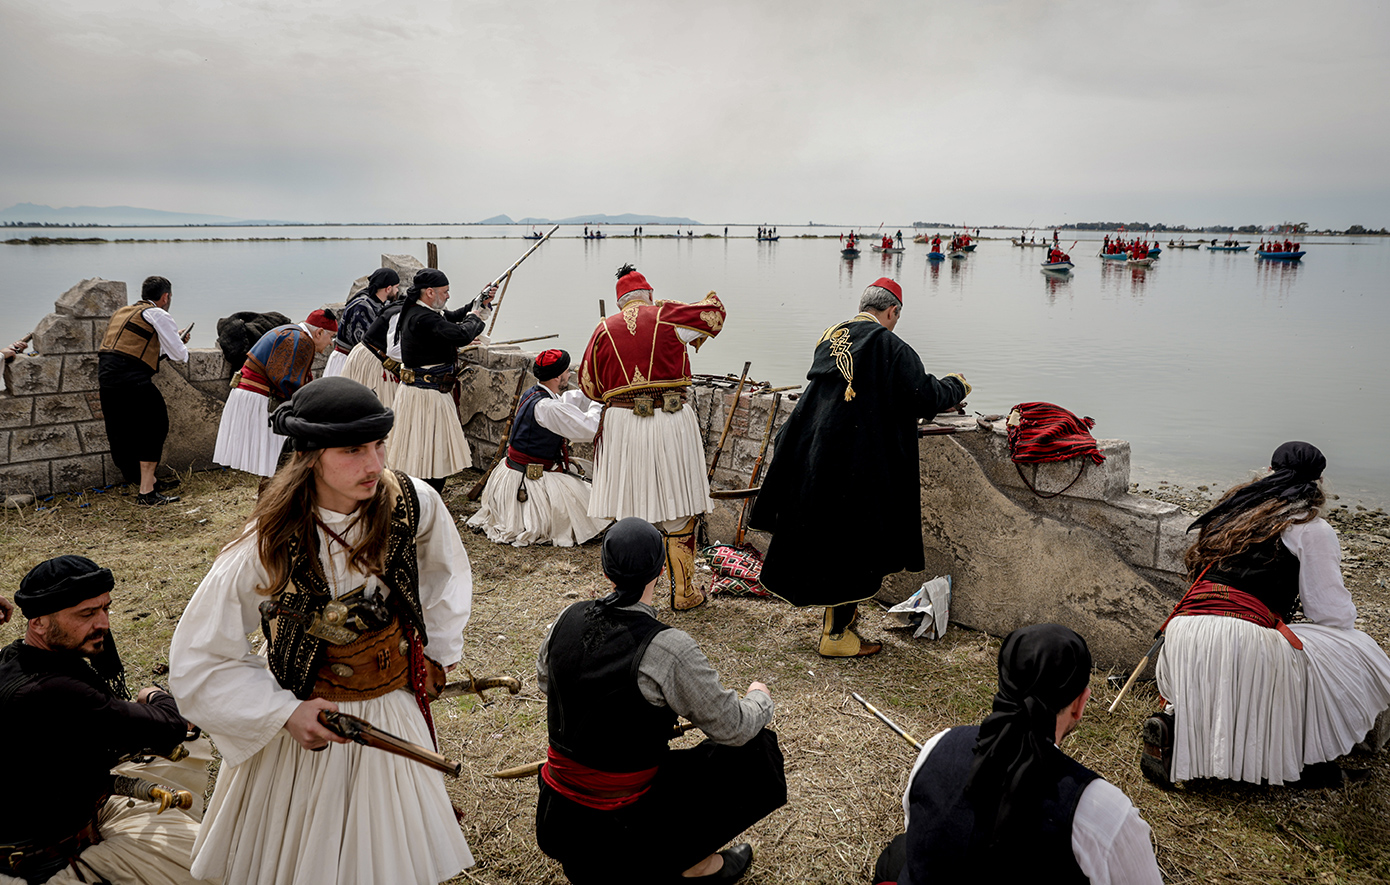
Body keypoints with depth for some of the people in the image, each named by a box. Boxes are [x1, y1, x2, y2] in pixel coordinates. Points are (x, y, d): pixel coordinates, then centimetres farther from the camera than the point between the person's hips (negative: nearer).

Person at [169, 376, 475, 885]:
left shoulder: (414, 504, -17)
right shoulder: (268, 547, -24)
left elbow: (444, 570, 7)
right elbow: (196, 662, -14)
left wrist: (437, 651, 9)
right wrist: (285, 713, -21)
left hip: (395, 713, 3)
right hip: (307, 720, -2)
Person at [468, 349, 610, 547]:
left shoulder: (531, 394, 5)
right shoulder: (545, 407, -24)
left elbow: (570, 400, 20)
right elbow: (587, 429, -23)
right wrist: (599, 404, -7)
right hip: (529, 484, -10)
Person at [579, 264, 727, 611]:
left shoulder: (604, 329, 7)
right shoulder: (667, 316, 2)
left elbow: (589, 385, 12)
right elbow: (714, 311, 15)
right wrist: (694, 339, 32)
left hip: (621, 423, 1)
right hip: (671, 423, -1)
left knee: (629, 513, 10)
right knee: (678, 514, 9)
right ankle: (684, 592, 16)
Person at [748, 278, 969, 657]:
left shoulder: (830, 339, 10)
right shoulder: (891, 348, -11)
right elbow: (925, 398, -11)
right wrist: (956, 386, 11)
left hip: (816, 454, 8)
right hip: (860, 464, -7)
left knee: (826, 537, 18)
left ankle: (837, 616, 31)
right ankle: (836, 633, 10)